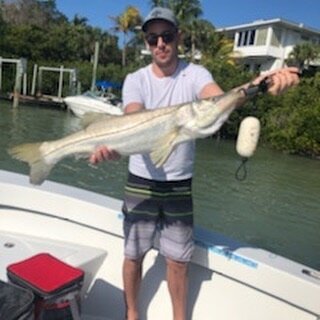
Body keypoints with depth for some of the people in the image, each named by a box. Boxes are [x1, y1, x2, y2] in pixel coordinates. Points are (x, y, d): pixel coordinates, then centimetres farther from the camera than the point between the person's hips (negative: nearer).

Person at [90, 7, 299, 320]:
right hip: (141, 182, 1)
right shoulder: (135, 80, -4)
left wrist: (258, 86, -49)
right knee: (134, 255, 11)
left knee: (178, 260, 9)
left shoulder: (195, 74, -6)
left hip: (180, 184, 0)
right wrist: (114, 144, -45)